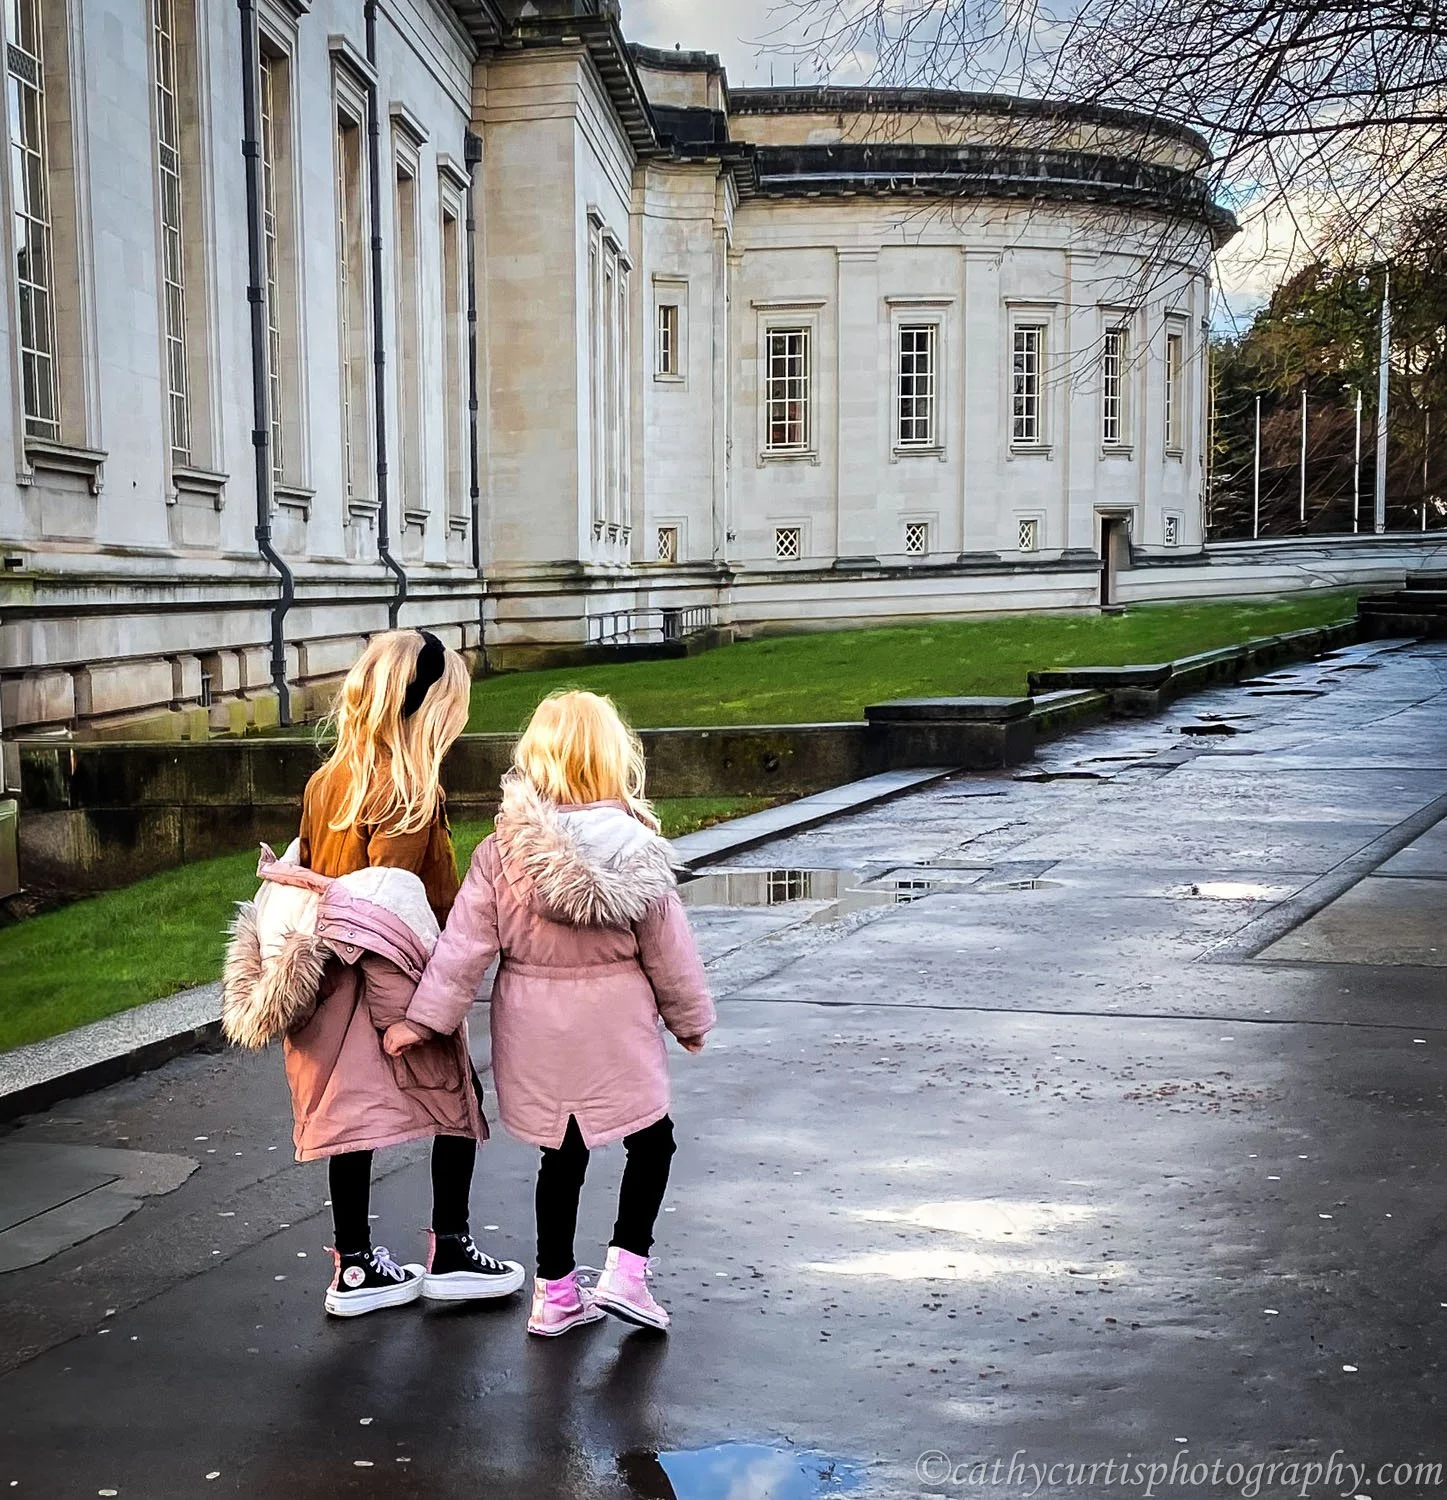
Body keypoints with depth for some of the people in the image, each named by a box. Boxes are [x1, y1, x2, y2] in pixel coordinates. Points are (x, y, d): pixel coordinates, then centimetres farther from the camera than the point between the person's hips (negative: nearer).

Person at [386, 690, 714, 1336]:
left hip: (535, 1030, 3)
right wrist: (690, 1018, 10)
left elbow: (465, 943, -8)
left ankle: (554, 1291, 22)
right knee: (652, 1140, 15)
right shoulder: (636, 847, -12)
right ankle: (625, 1269, 4)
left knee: (562, 1154, 15)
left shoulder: (501, 850, -8)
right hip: (615, 1027, -2)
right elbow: (667, 948, -4)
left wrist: (422, 1017, -1)